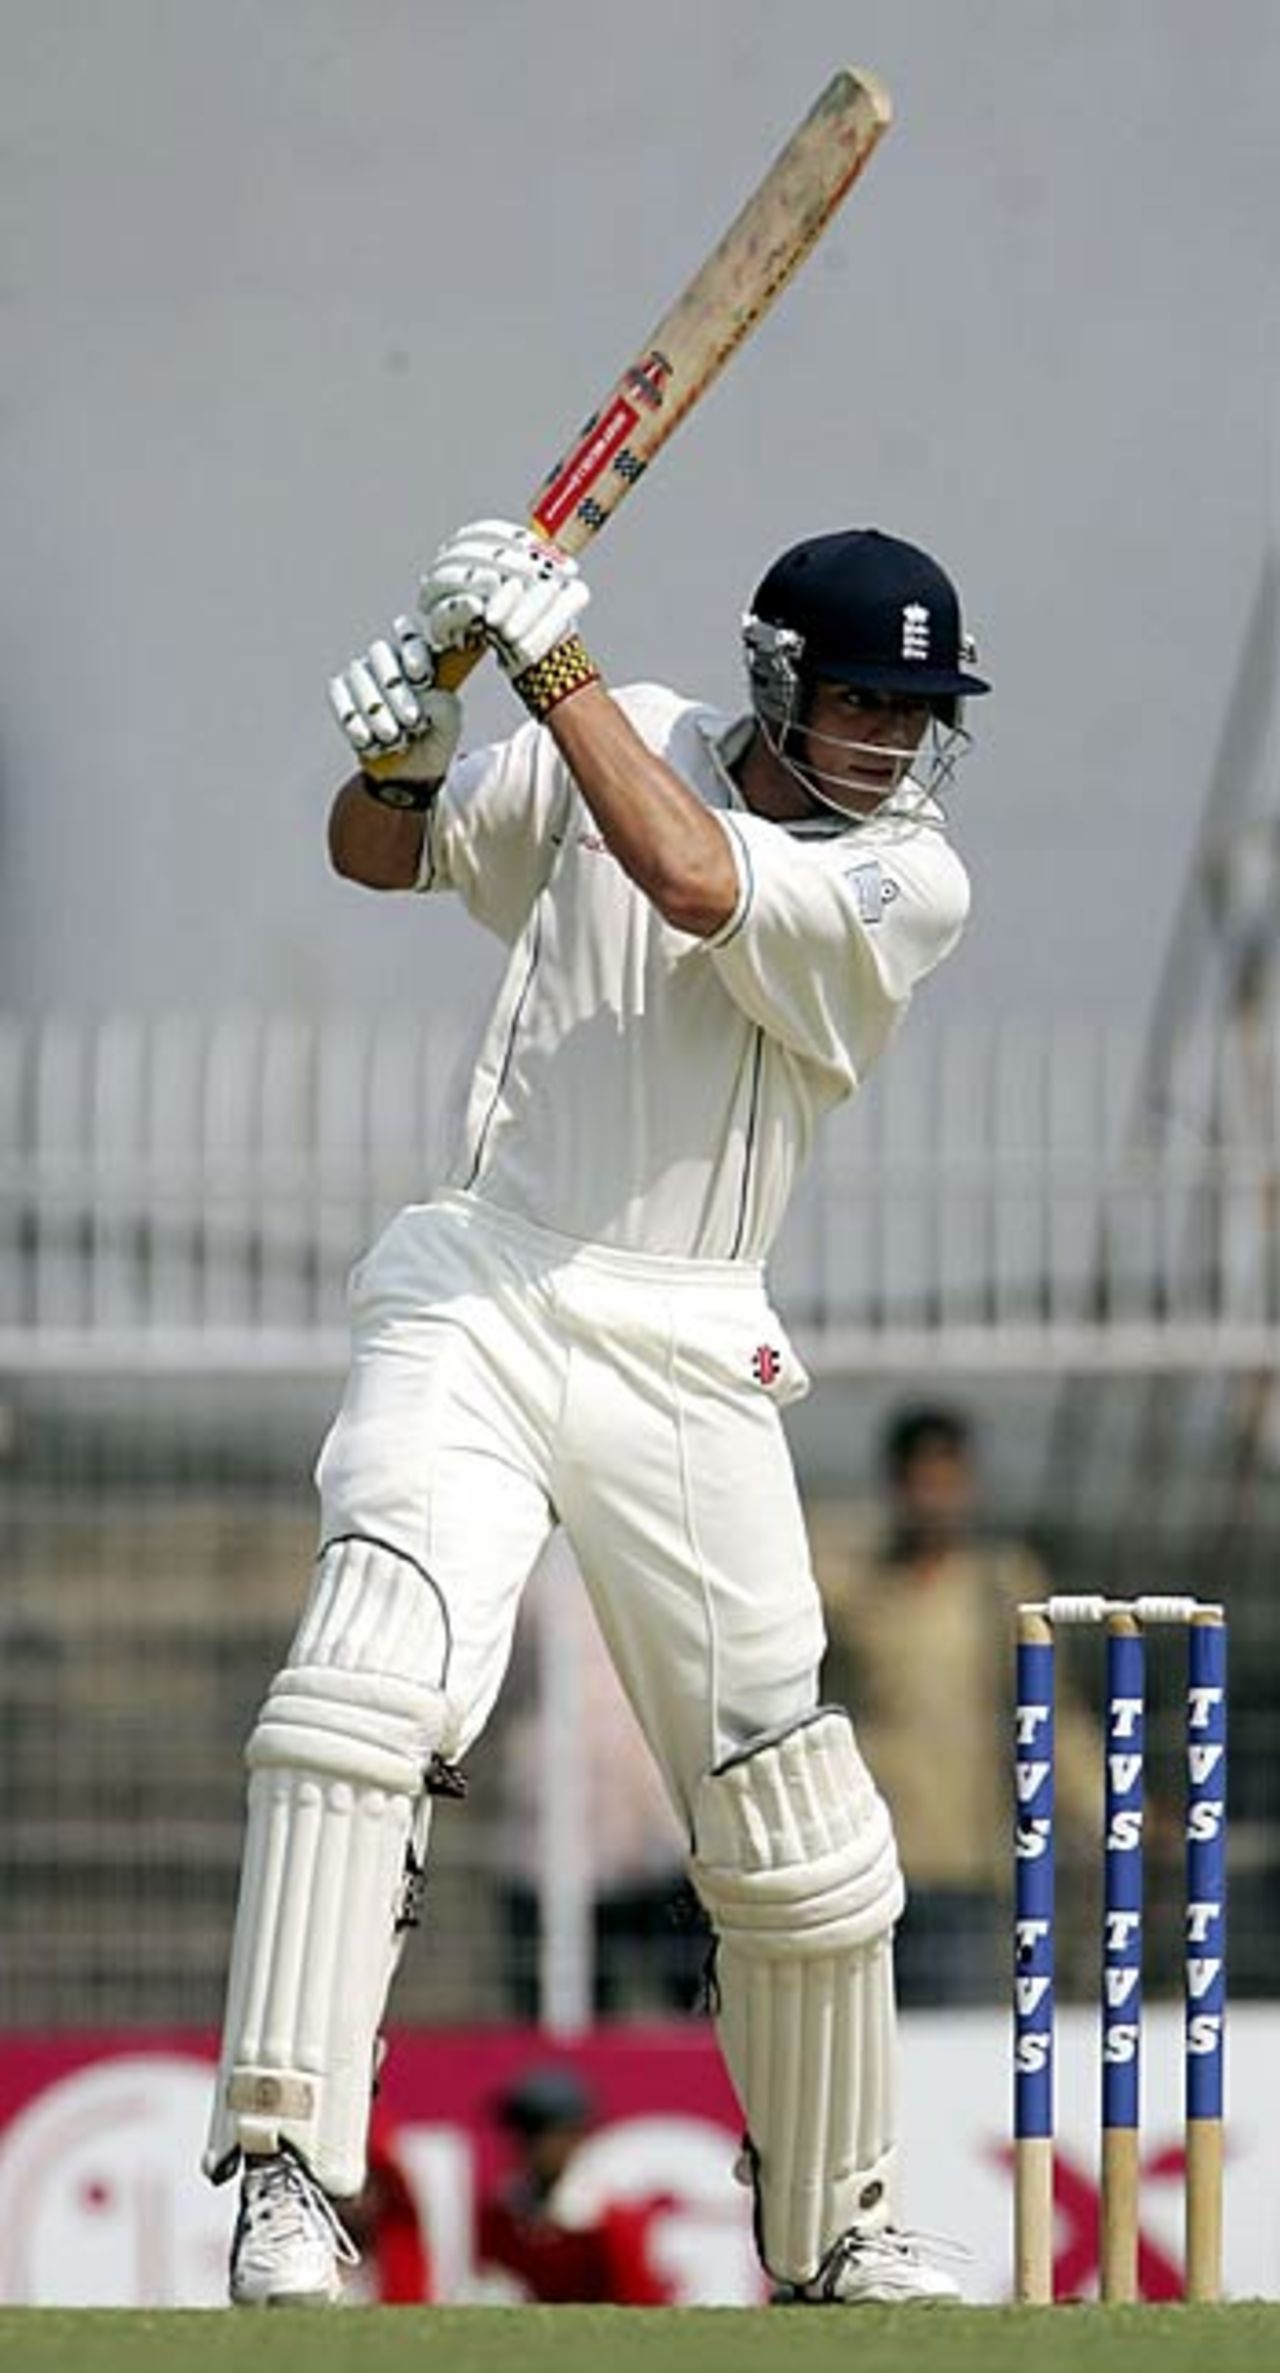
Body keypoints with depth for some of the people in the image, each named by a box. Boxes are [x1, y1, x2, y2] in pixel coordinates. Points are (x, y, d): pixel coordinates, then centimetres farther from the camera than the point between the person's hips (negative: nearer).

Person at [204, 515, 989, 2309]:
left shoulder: (911, 883, -5)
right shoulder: (617, 750, 4)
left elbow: (697, 885, -22)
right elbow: (378, 857, 12)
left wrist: (551, 657, -20)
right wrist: (401, 751, -10)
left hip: (688, 1358, 0)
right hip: (475, 1301, 0)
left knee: (793, 1823, 5)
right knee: (375, 1669, -25)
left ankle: (835, 2226, 27)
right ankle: (288, 2172, -27)